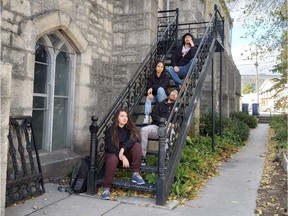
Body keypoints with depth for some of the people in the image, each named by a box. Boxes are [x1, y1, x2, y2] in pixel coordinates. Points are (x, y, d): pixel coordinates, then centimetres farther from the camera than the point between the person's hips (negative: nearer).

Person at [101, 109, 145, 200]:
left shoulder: (131, 128, 2)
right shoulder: (110, 130, -4)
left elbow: (136, 139, -18)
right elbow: (109, 147, -14)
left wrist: (123, 149, -31)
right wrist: (122, 157, -29)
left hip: (127, 155, 3)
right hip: (113, 154, -2)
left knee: (137, 145, -23)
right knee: (113, 159, -37)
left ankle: (136, 174, -24)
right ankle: (106, 188, -31)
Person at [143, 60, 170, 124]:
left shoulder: (166, 76, 1)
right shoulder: (151, 76, 7)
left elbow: (162, 86, -15)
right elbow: (148, 87, -3)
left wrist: (152, 87, -25)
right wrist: (149, 93, -25)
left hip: (162, 96, -1)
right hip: (153, 96, 1)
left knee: (160, 89, -32)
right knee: (148, 98, -32)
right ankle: (146, 116, -46)